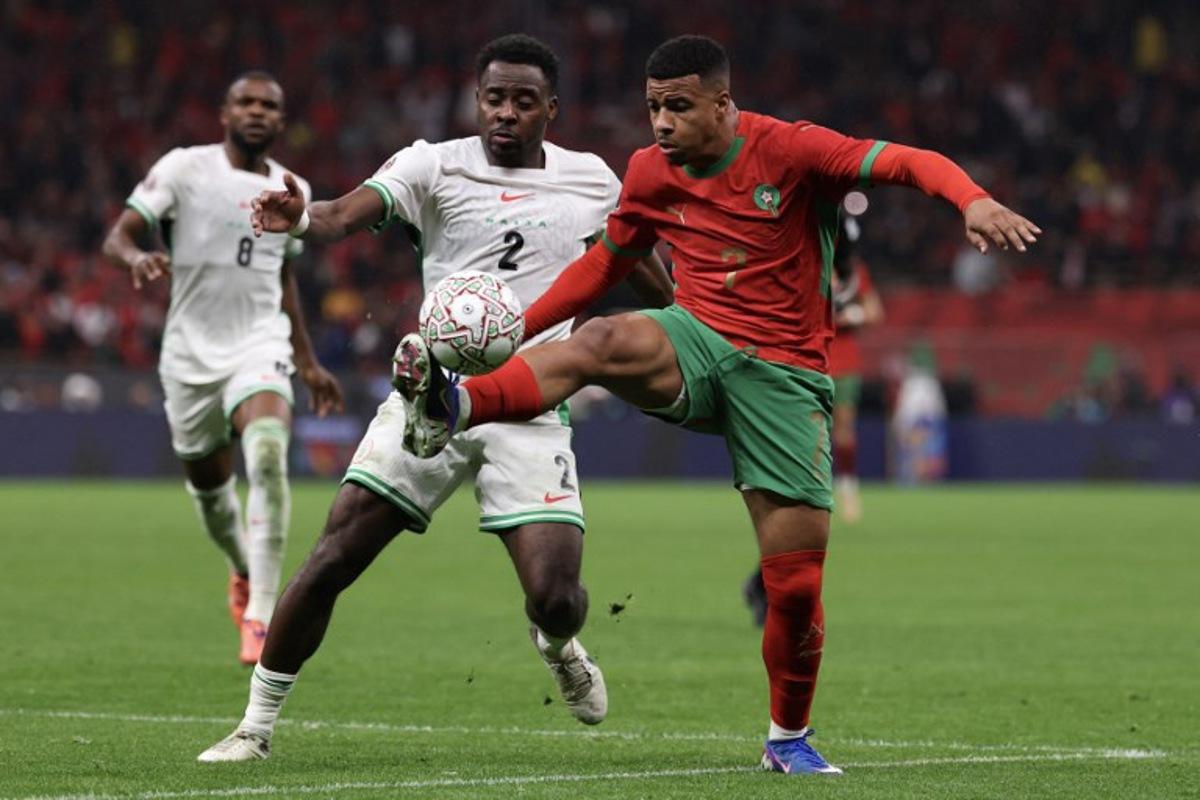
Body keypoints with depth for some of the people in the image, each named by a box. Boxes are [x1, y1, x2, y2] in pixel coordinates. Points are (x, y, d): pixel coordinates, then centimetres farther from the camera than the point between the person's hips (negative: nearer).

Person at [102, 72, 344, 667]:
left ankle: (261, 613, -27)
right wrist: (136, 256, -35)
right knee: (208, 481, 11)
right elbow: (119, 235, -11)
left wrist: (308, 361, 23)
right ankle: (243, 570, 46)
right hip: (191, 350, -1)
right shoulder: (185, 168, -4)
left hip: (260, 344, 1)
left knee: (267, 453, -26)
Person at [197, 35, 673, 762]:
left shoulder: (591, 181, 6)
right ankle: (258, 725, 5)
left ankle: (559, 646, 27)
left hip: (531, 414, 1)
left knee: (556, 597, -13)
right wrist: (300, 217, -42)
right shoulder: (436, 165, -3)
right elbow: (350, 213, -20)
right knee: (332, 560, -10)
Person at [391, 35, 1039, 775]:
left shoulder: (791, 152, -9)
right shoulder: (651, 172, 6)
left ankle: (790, 738, 19)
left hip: (783, 375, -2)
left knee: (797, 583, -3)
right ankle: (453, 412, -55)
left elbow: (906, 162, -19)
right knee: (607, 341, -35)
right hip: (697, 344, 2)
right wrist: (519, 324, 15)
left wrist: (973, 200, -39)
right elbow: (608, 261, 21)